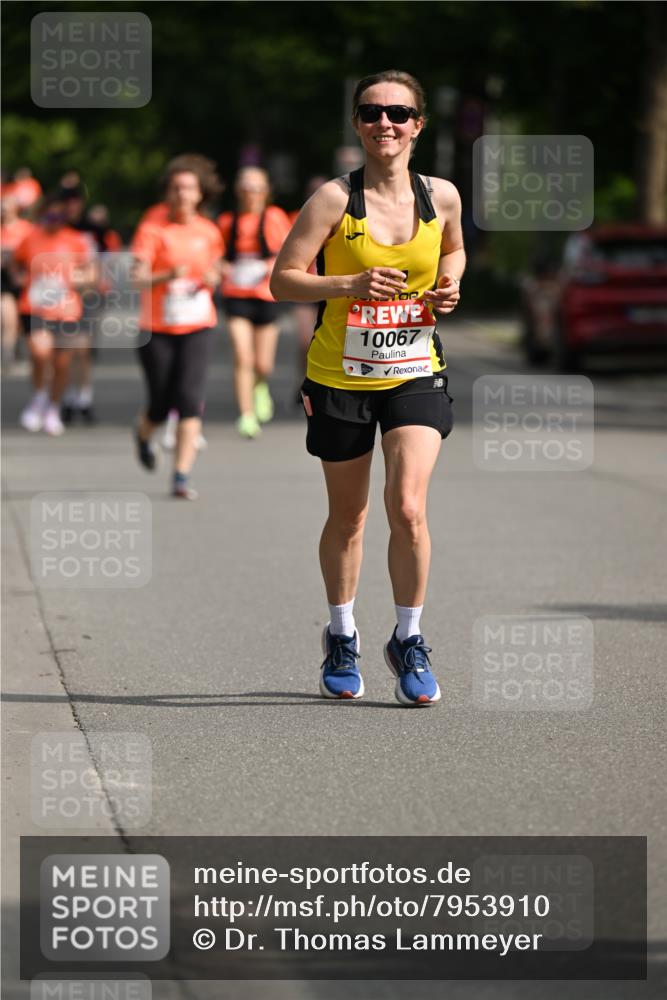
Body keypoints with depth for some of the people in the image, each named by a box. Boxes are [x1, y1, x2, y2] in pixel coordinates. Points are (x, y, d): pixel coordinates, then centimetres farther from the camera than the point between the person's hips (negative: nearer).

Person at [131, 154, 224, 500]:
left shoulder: (208, 232, 5)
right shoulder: (152, 230, -7)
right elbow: (138, 279, -15)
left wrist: (212, 279, -3)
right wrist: (168, 276, -33)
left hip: (196, 328, 2)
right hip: (156, 329, -2)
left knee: (190, 400, -14)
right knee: (161, 405, 6)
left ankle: (182, 477, -15)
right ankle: (143, 433, 44)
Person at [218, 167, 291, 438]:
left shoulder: (274, 217, 1)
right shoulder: (227, 222, 6)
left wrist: (275, 264, -13)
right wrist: (224, 269, -3)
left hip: (266, 295, 0)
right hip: (236, 295, 0)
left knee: (263, 364, 6)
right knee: (242, 357, -15)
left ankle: (260, 386, 42)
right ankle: (246, 415, -13)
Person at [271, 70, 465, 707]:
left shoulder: (442, 197, -1)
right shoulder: (335, 200, -11)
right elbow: (282, 280, -11)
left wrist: (450, 286, -1)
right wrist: (352, 284, -24)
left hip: (415, 374, 1)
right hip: (340, 377, -1)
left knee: (407, 507, -14)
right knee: (347, 517, 12)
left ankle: (408, 641, 5)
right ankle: (341, 638, 34)